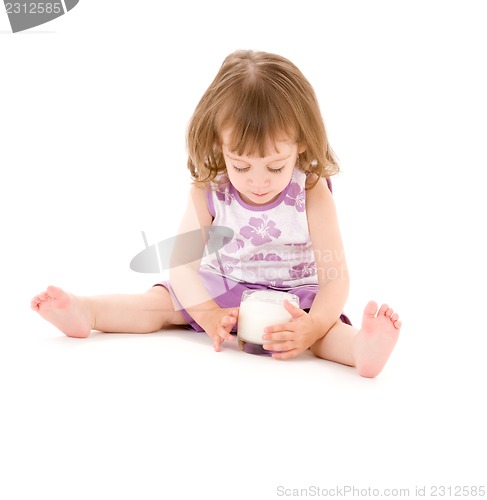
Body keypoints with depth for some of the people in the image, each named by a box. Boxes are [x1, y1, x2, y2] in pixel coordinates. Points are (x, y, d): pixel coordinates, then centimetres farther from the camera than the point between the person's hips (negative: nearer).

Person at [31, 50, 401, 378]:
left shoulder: (312, 195, -19)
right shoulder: (208, 192, -13)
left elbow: (335, 275, -22)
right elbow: (183, 264, -14)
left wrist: (313, 327, -41)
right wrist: (209, 315, -32)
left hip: (293, 299, -3)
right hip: (220, 289, 3)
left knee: (327, 326, -31)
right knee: (162, 302, -13)